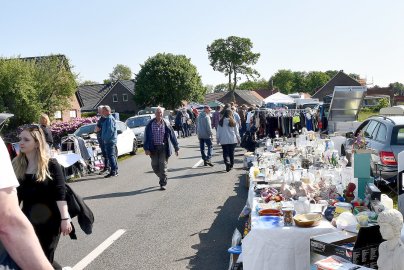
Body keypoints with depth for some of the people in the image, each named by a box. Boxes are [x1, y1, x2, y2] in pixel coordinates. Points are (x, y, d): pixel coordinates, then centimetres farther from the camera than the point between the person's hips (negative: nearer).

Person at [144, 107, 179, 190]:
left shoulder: (166, 125, 1)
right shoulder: (150, 124, 1)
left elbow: (172, 136, 5)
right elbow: (146, 137, 0)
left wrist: (176, 148, 6)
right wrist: (146, 148, -9)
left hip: (163, 148, -1)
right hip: (153, 148, 1)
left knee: (163, 166, -5)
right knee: (155, 166, 6)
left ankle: (163, 184, 3)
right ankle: (162, 178, 32)